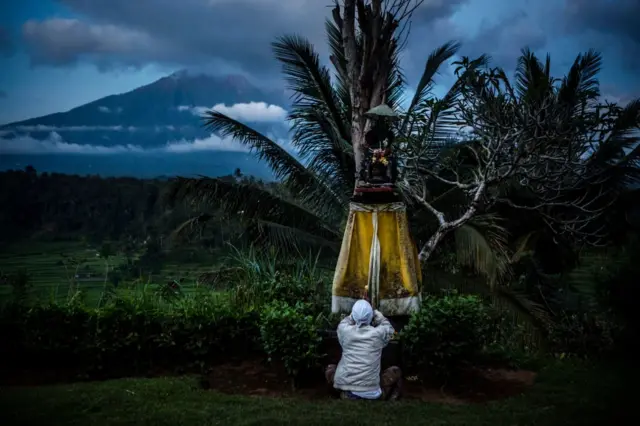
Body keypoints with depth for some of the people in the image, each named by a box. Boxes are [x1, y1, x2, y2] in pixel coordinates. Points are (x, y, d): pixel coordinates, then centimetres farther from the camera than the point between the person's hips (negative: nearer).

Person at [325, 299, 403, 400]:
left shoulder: (344, 330, -6)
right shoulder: (378, 333, -7)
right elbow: (389, 329, 17)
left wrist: (354, 315, 28)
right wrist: (378, 315, 25)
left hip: (345, 386, 0)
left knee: (330, 369, 28)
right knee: (395, 371, 22)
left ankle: (347, 394, 8)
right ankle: (379, 396, 6)